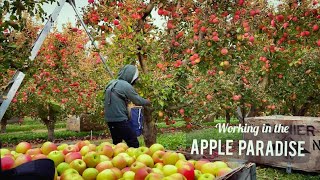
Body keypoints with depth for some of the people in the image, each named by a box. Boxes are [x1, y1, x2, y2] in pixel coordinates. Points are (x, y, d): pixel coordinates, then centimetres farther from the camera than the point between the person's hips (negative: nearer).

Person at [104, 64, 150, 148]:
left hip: (110, 119, 9)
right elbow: (138, 101, -6)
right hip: (120, 120, -9)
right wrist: (147, 102, 10)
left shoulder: (111, 83, 11)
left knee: (116, 144, 17)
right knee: (133, 143, -4)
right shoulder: (126, 85, -12)